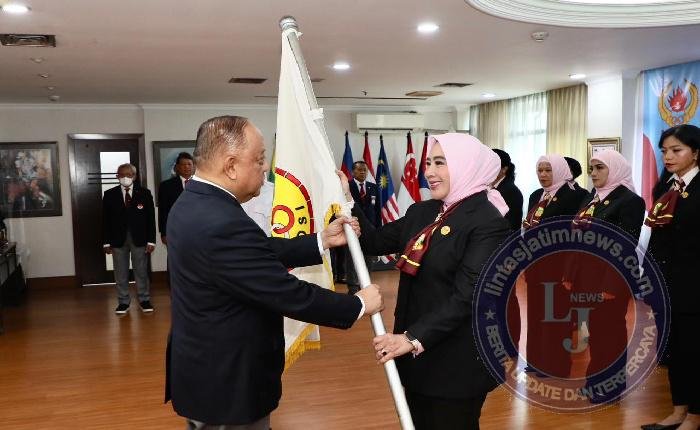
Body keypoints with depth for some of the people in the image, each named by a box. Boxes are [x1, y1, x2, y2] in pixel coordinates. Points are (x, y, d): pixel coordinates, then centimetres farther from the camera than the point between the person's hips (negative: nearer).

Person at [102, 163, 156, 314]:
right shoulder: (110, 194, 3)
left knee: (141, 270, 6)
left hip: (139, 238, -1)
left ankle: (144, 300, 17)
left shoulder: (144, 193, 1)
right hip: (118, 238, 1)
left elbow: (150, 218, 0)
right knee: (120, 273, 6)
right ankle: (123, 301, 16)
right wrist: (107, 242, -1)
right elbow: (106, 219, 4)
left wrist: (151, 240, -5)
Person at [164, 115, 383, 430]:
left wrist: (322, 240, 6)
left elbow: (264, 252, 7)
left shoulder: (193, 203, 1)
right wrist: (358, 305, -12)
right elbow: (290, 295, -26)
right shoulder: (222, 225, -30)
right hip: (227, 384, -9)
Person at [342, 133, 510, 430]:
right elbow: (375, 242, 7)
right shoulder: (422, 212, 6)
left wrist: (415, 338, -28)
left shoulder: (488, 222, -17)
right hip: (416, 353, 7)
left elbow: (466, 296, -23)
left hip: (457, 361, -7)